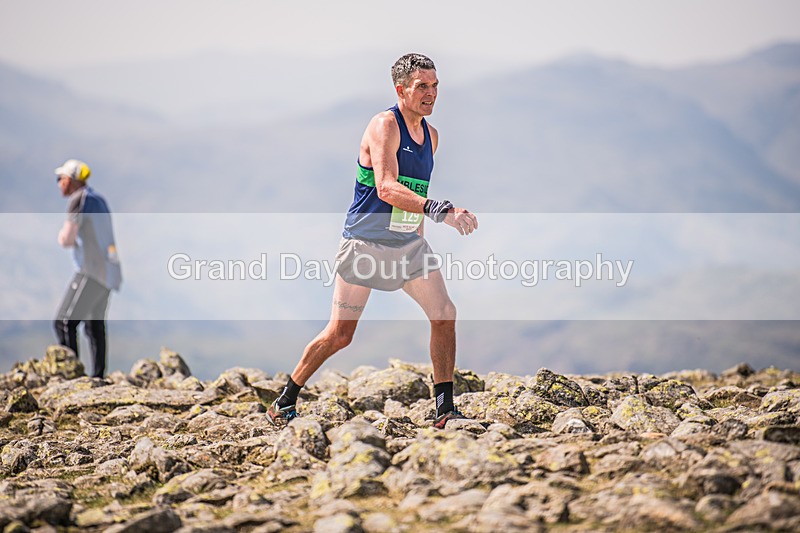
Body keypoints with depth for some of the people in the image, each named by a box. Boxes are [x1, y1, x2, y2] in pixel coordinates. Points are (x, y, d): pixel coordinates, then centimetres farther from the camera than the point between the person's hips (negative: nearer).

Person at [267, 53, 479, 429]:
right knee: (339, 334, -3)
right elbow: (386, 188, -28)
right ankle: (285, 400, 15)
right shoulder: (385, 125, -15)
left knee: (444, 315, -8)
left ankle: (444, 409, -1)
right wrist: (440, 210, -38)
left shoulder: (431, 136, 10)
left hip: (408, 243, 7)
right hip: (365, 242, -7)